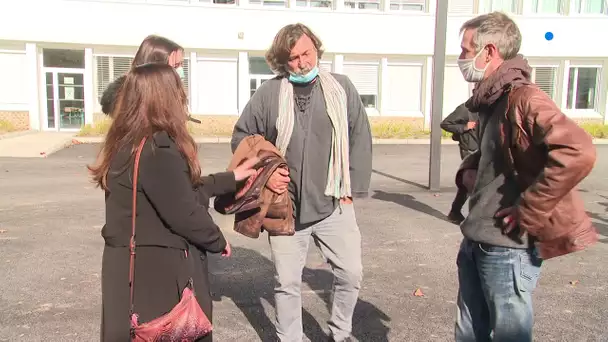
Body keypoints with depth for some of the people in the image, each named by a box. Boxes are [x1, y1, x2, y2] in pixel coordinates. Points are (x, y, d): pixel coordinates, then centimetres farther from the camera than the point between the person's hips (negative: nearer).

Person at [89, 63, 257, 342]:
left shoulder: (127, 143, 7)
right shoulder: (158, 150, -24)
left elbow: (183, 191, 11)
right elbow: (184, 213, -22)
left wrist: (231, 179, 17)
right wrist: (217, 241, -4)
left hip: (130, 265, 9)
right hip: (157, 270, -9)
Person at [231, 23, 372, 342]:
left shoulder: (342, 87, 1)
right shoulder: (269, 93, -3)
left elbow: (360, 140, 4)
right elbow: (241, 137, 6)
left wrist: (352, 188, 0)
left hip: (334, 204, 1)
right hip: (286, 206, -1)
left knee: (351, 273, 7)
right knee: (288, 283, 9)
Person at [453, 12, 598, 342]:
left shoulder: (522, 98, -19)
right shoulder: (489, 100, 10)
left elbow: (577, 152, -34)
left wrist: (527, 211, -26)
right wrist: (469, 172, 7)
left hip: (507, 247, -9)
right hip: (476, 242, 9)